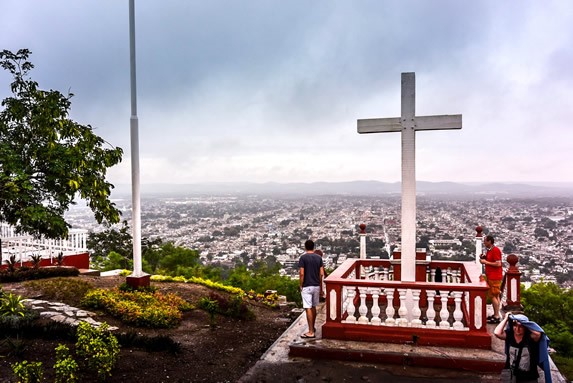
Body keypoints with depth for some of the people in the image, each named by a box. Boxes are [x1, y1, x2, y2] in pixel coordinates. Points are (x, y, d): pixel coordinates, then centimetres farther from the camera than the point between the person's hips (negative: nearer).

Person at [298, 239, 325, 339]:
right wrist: (321, 288, 10)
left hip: (307, 287, -5)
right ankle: (313, 327, 32)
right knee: (313, 307, 19)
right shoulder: (319, 258, 4)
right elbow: (321, 274, 2)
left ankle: (311, 332, -5)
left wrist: (301, 286, -2)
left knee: (308, 308, -4)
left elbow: (301, 273, -14)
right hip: (316, 286, 5)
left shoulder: (303, 258, -9)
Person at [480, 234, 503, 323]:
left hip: (495, 277, -10)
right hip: (490, 276, 10)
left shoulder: (495, 250, -16)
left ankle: (497, 317, 0)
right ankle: (495, 314, 20)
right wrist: (484, 258, 6)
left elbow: (498, 263, -22)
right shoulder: (489, 250, 13)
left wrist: (486, 262, -18)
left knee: (494, 296, -6)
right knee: (495, 296, 14)